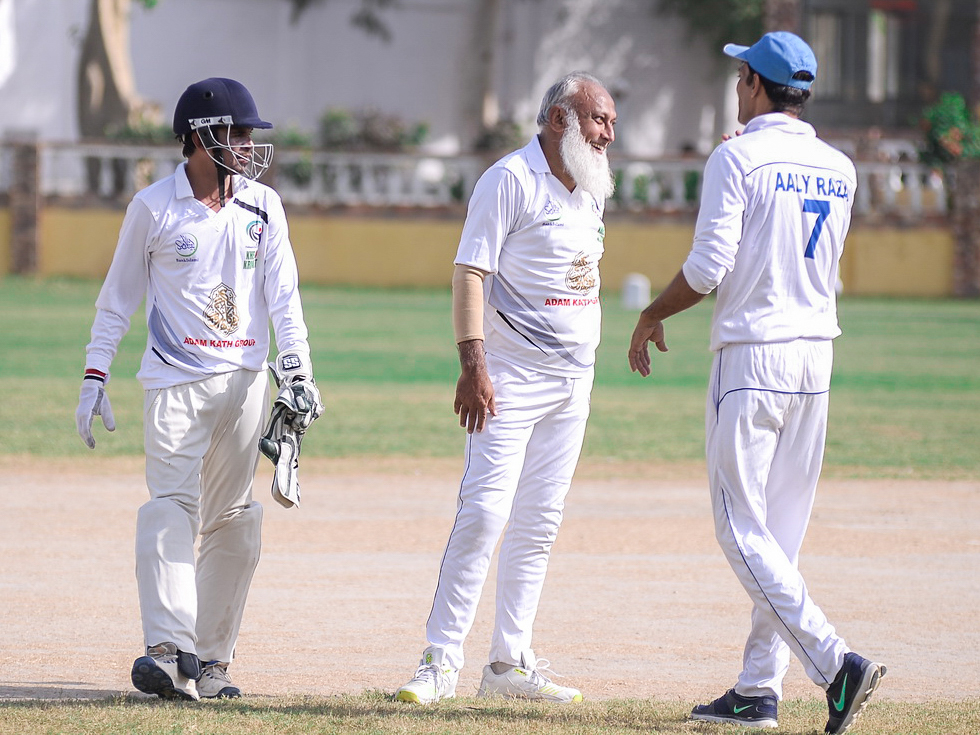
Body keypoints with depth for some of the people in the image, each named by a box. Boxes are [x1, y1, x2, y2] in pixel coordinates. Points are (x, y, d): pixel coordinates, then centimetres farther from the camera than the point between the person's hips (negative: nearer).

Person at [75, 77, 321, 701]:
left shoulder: (263, 207, 7)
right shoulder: (153, 207, -1)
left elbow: (283, 294, 5)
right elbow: (119, 298, 5)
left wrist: (298, 367, -9)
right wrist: (95, 377, -1)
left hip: (246, 382, 4)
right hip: (176, 380, -4)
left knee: (234, 521, 5)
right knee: (171, 507, -17)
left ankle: (212, 658, 12)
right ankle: (168, 651, -27)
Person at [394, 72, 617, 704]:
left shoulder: (590, 190, 14)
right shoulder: (511, 180, -10)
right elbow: (470, 272, -15)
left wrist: (586, 367, 17)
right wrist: (474, 363, -24)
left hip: (573, 382, 8)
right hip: (513, 378, -8)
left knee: (539, 524, 7)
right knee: (484, 512, -13)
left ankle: (511, 663, 11)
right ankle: (442, 660, -11)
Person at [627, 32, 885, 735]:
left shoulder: (739, 159, -11)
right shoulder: (839, 169, 10)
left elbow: (709, 265, -16)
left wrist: (651, 316, 2)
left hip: (751, 357, -7)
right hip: (817, 356, 7)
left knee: (744, 531, -6)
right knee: (782, 531, 11)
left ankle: (834, 660, -21)